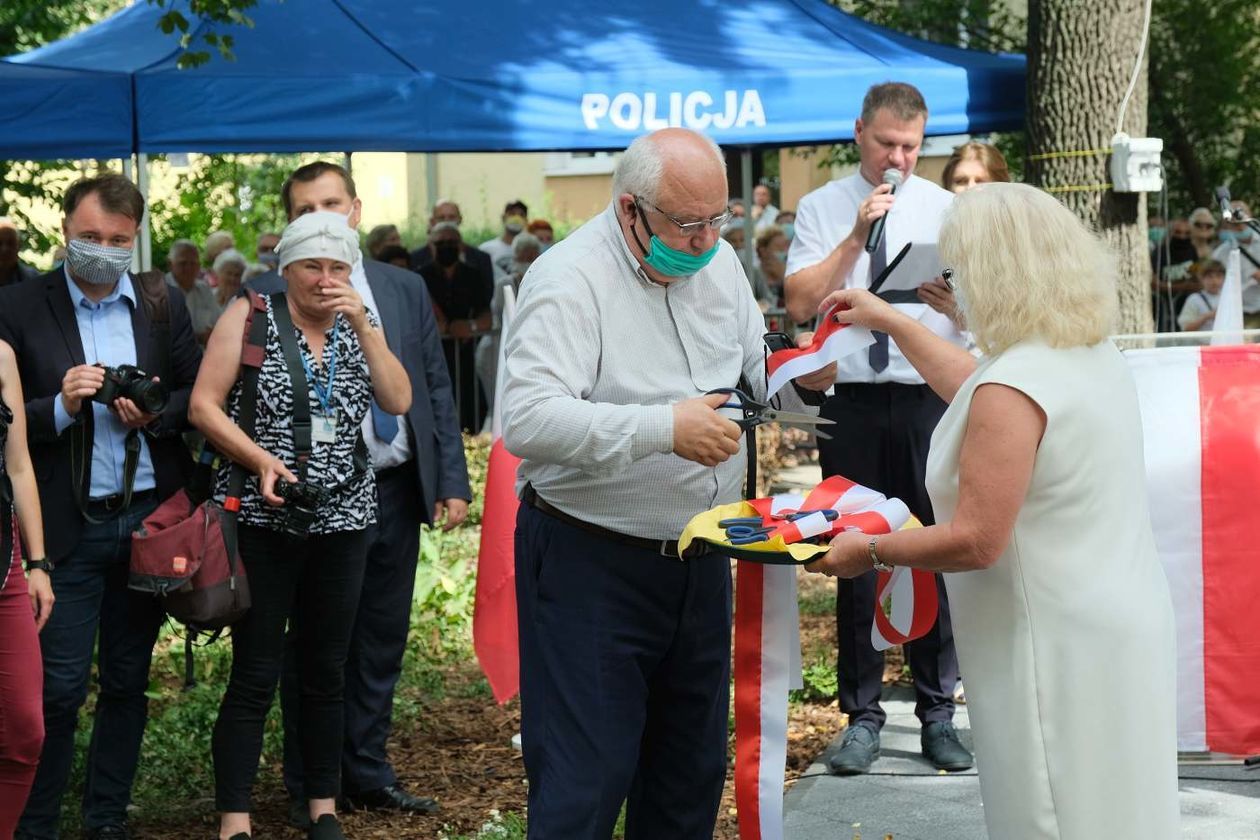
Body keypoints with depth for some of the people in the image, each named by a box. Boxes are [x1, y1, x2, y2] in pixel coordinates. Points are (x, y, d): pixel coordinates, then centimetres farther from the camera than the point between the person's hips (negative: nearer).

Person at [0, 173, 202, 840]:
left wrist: (157, 414, -11)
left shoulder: (164, 304, 6)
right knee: (61, 686, -3)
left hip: (149, 521, 4)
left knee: (127, 681, 12)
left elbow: (198, 394, 9)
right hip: (68, 528, -3)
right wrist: (61, 406, -22)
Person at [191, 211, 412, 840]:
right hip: (263, 519, -4)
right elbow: (203, 406, -6)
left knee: (326, 671, 11)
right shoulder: (250, 316, -1)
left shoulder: (360, 325, 11)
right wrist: (260, 460, -18)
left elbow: (399, 402, -2)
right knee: (255, 674, -5)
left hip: (343, 520, 4)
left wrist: (362, 325, -10)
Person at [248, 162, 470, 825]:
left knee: (381, 644, 13)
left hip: (396, 492, 4)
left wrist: (452, 481, 4)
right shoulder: (265, 297, -5)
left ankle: (368, 774, 26)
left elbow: (436, 390, 9)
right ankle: (309, 788, 20)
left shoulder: (405, 290, 7)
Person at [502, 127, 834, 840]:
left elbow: (755, 372, 20)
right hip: (591, 562, -7)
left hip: (698, 559, 7)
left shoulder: (717, 261, 6)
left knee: (692, 776, 16)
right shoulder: (571, 279, -18)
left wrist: (799, 373, -4)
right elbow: (527, 419, -30)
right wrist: (663, 428, -35)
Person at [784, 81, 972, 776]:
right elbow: (800, 304, -6)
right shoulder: (820, 209, 4)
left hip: (930, 398, 0)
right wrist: (857, 236, -13)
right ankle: (862, 715, 14)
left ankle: (937, 713, 13)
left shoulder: (946, 209, 7)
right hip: (853, 400, 0)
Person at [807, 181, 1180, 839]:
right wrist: (894, 323, 33)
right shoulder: (1099, 357, 8)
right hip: (1123, 630, 9)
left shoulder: (1012, 389, -22)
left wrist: (870, 551, -8)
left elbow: (975, 541, -22)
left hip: (1063, 654, -9)